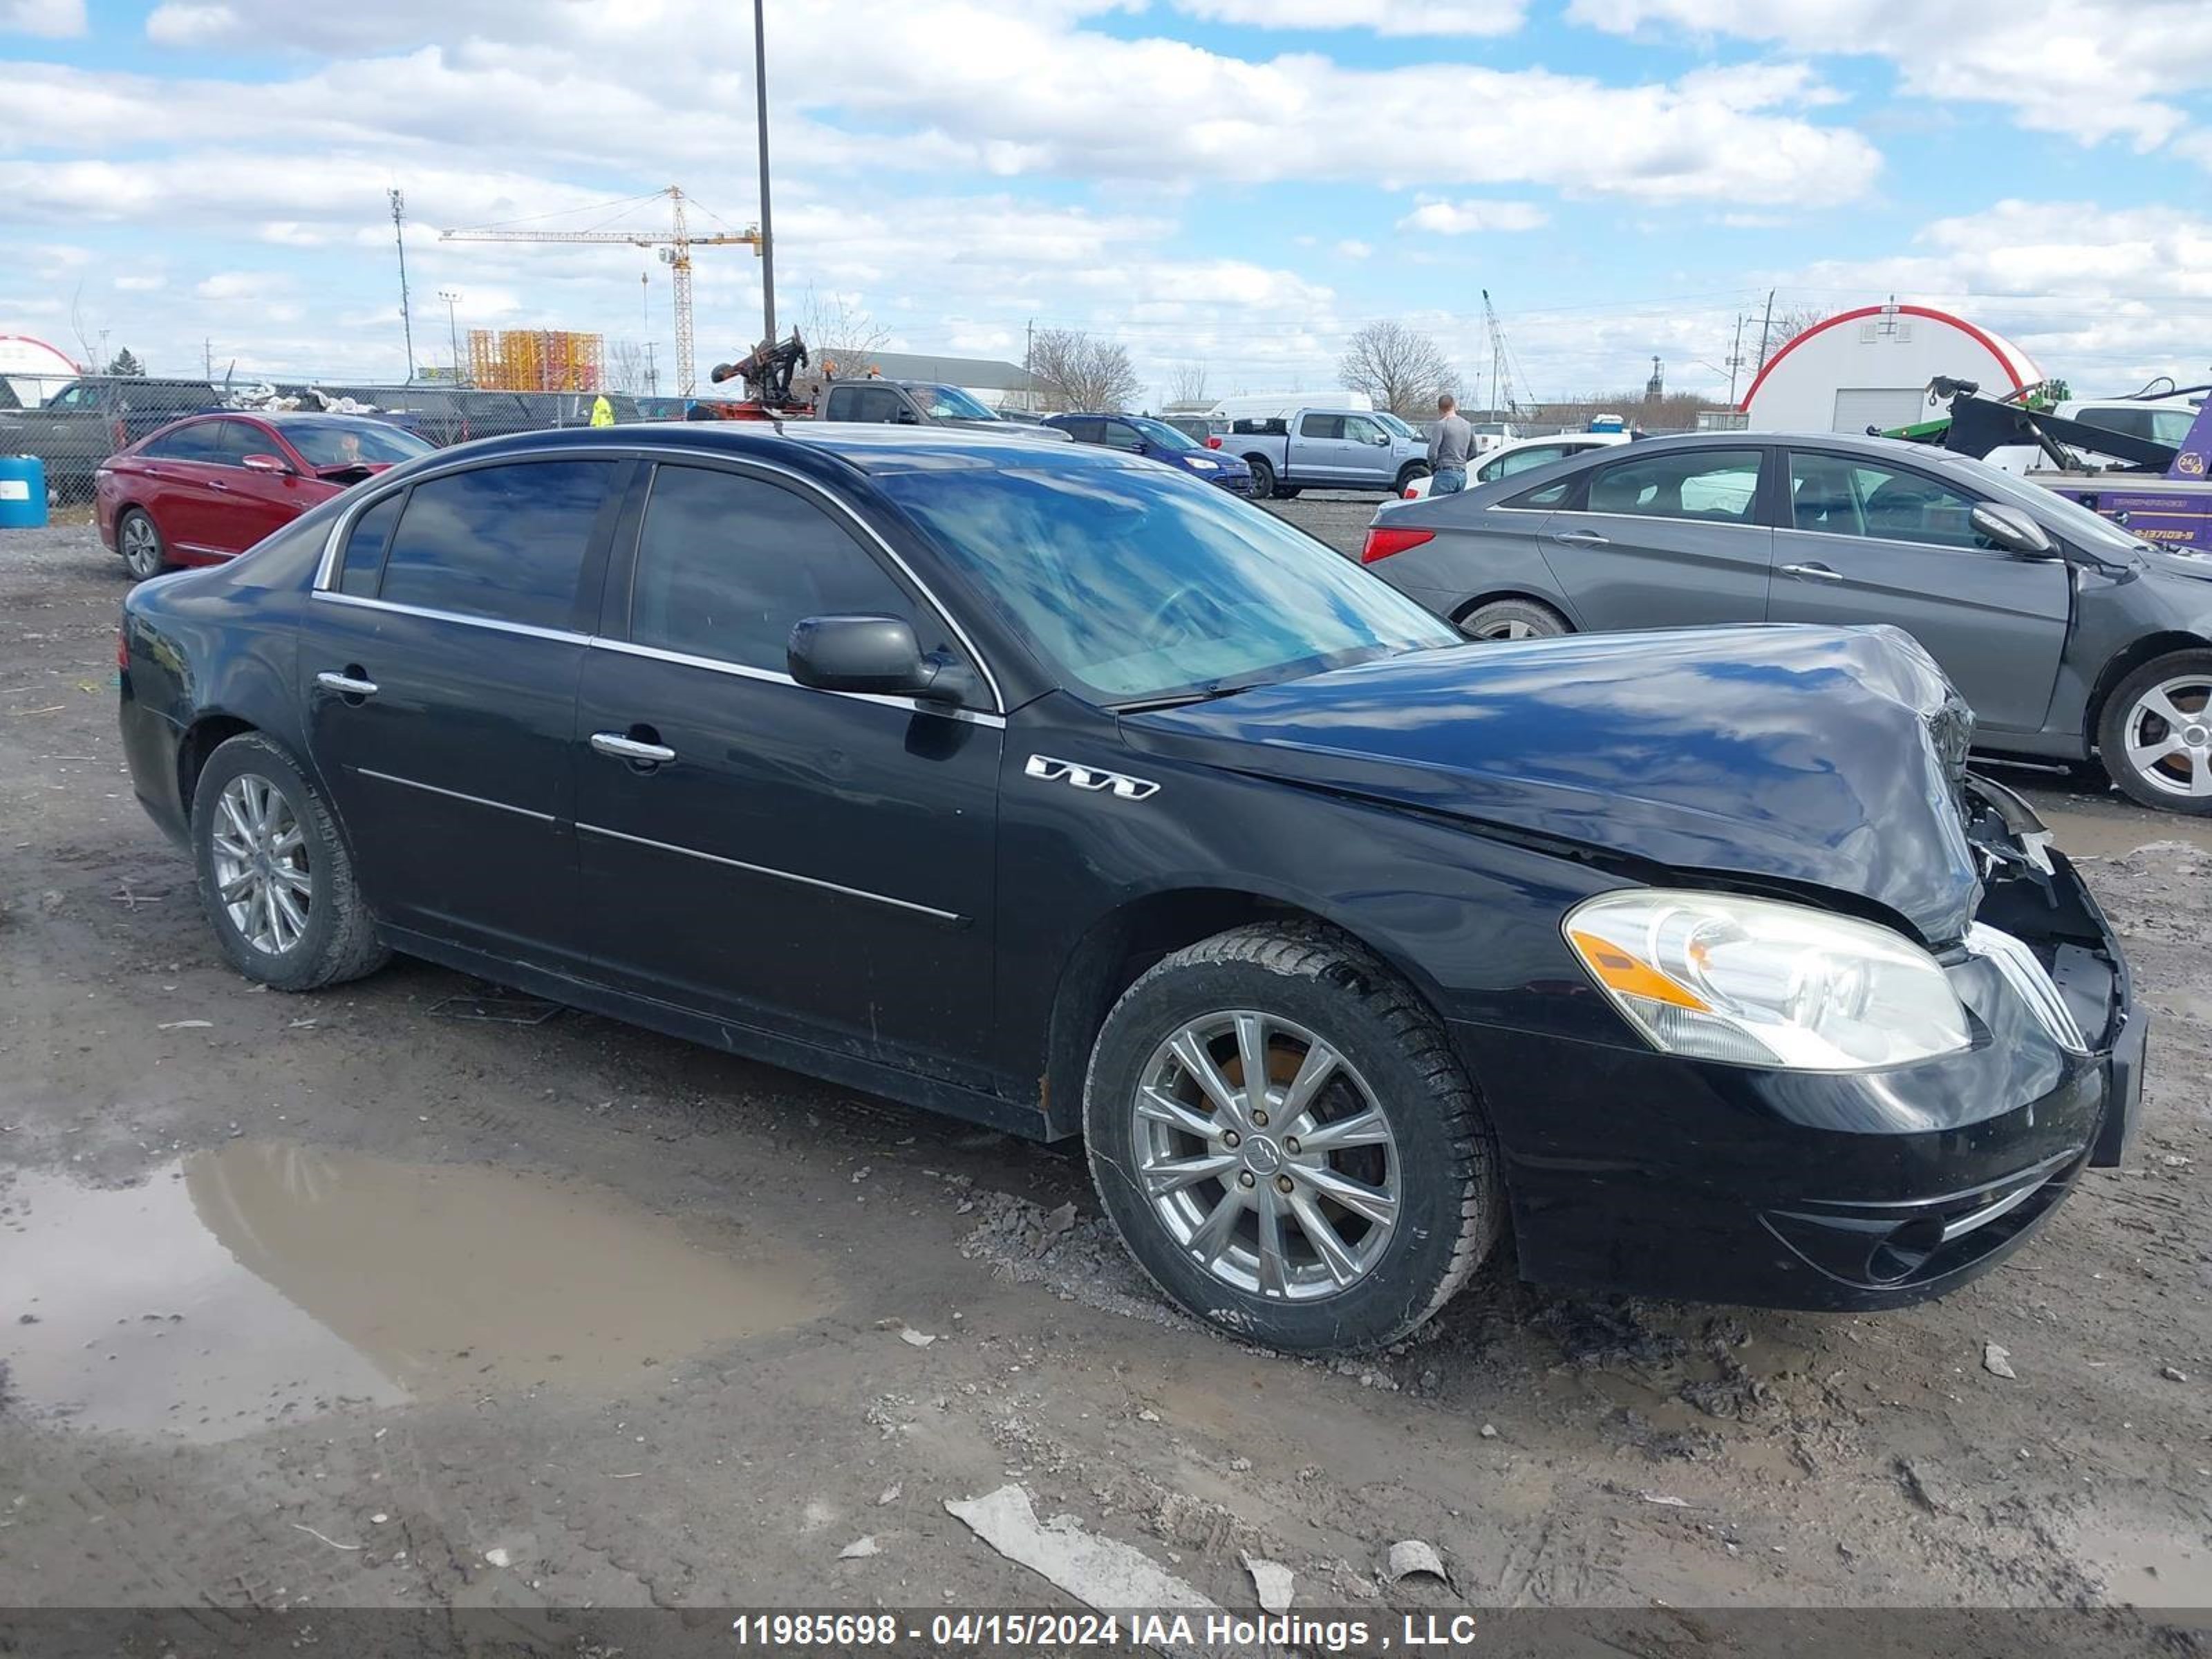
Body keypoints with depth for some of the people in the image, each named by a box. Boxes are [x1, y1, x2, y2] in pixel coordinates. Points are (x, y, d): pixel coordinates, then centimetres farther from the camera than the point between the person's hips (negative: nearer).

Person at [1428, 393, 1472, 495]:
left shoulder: (1442, 425, -8)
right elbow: (1473, 452, 21)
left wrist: (1433, 469, 3)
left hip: (1446, 474, -7)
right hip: (1463, 475, 8)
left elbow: (1432, 452, -13)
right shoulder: (1468, 426, 14)